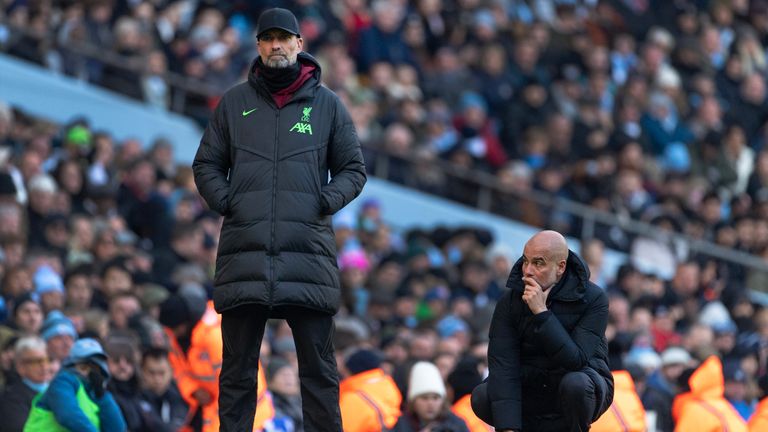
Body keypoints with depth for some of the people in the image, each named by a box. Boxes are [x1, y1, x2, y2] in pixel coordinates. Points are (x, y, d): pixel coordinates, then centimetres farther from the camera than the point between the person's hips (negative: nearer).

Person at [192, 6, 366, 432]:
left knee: (319, 368, 0)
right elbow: (206, 165, 17)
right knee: (237, 368, 3)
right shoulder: (234, 102, 11)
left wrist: (325, 202, -3)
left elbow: (353, 170, 14)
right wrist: (226, 201, 0)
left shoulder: (327, 105, 9)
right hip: (244, 253, 1)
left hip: (308, 254, -1)